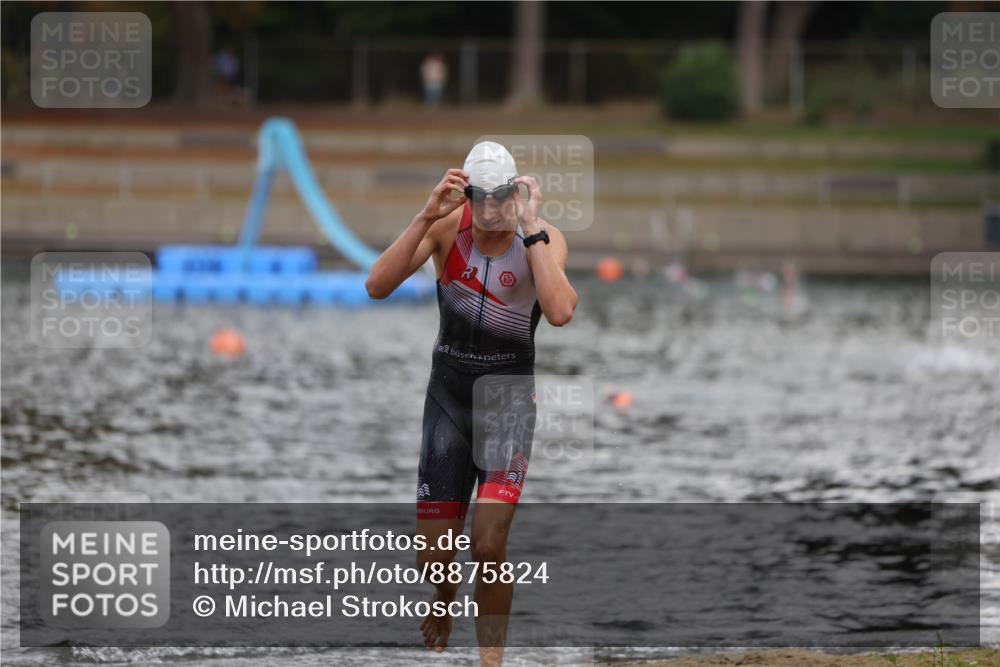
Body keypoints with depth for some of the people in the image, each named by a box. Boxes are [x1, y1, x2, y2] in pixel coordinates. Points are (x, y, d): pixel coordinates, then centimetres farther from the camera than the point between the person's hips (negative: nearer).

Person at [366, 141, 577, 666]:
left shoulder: (544, 237, -14)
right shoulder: (448, 226, -11)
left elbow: (560, 312, -32)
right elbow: (377, 286, -22)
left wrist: (530, 228, -31)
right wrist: (427, 216, -30)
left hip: (510, 393, -2)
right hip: (449, 390, 2)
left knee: (488, 545, -17)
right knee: (434, 557, 2)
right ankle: (445, 602, 37)